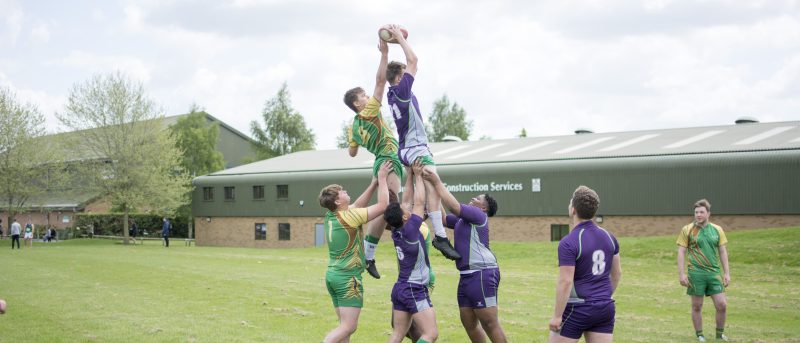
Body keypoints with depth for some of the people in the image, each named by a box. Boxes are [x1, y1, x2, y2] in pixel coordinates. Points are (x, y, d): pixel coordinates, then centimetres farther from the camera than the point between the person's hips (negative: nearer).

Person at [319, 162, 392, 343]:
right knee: (348, 327, -7)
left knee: (346, 325, 11)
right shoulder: (349, 217, -16)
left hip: (333, 275, 9)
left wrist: (375, 183, 17)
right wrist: (382, 178, -2)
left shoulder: (330, 216, 6)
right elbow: (383, 205, -12)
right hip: (348, 278, -9)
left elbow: (358, 205, 21)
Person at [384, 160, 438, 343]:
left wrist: (410, 175, 12)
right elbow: (419, 202, -11)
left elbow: (408, 199, 10)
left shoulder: (396, 231, 2)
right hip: (415, 290, -9)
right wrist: (418, 175, -1)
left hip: (400, 288, 9)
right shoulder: (409, 231, -17)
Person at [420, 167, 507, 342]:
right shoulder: (461, 220, 23)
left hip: (482, 274, -10)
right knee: (469, 322, 11)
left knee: (490, 324, -8)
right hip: (467, 275, 10)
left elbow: (454, 206, -16)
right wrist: (434, 189, 13)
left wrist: (437, 182, -12)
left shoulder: (479, 216, -4)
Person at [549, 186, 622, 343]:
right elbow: (617, 273, 15)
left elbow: (565, 282, -18)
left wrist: (557, 316, -13)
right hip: (605, 309, 6)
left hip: (577, 310, -6)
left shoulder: (568, 242, -16)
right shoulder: (608, 237, 6)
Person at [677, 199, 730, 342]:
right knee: (697, 306, 5)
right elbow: (681, 252, -1)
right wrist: (681, 274, -8)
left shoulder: (717, 230, 7)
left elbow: (723, 252, 10)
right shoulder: (687, 230, -1)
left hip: (714, 273, 2)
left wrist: (727, 273, 5)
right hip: (696, 273, -2)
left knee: (722, 305, -1)